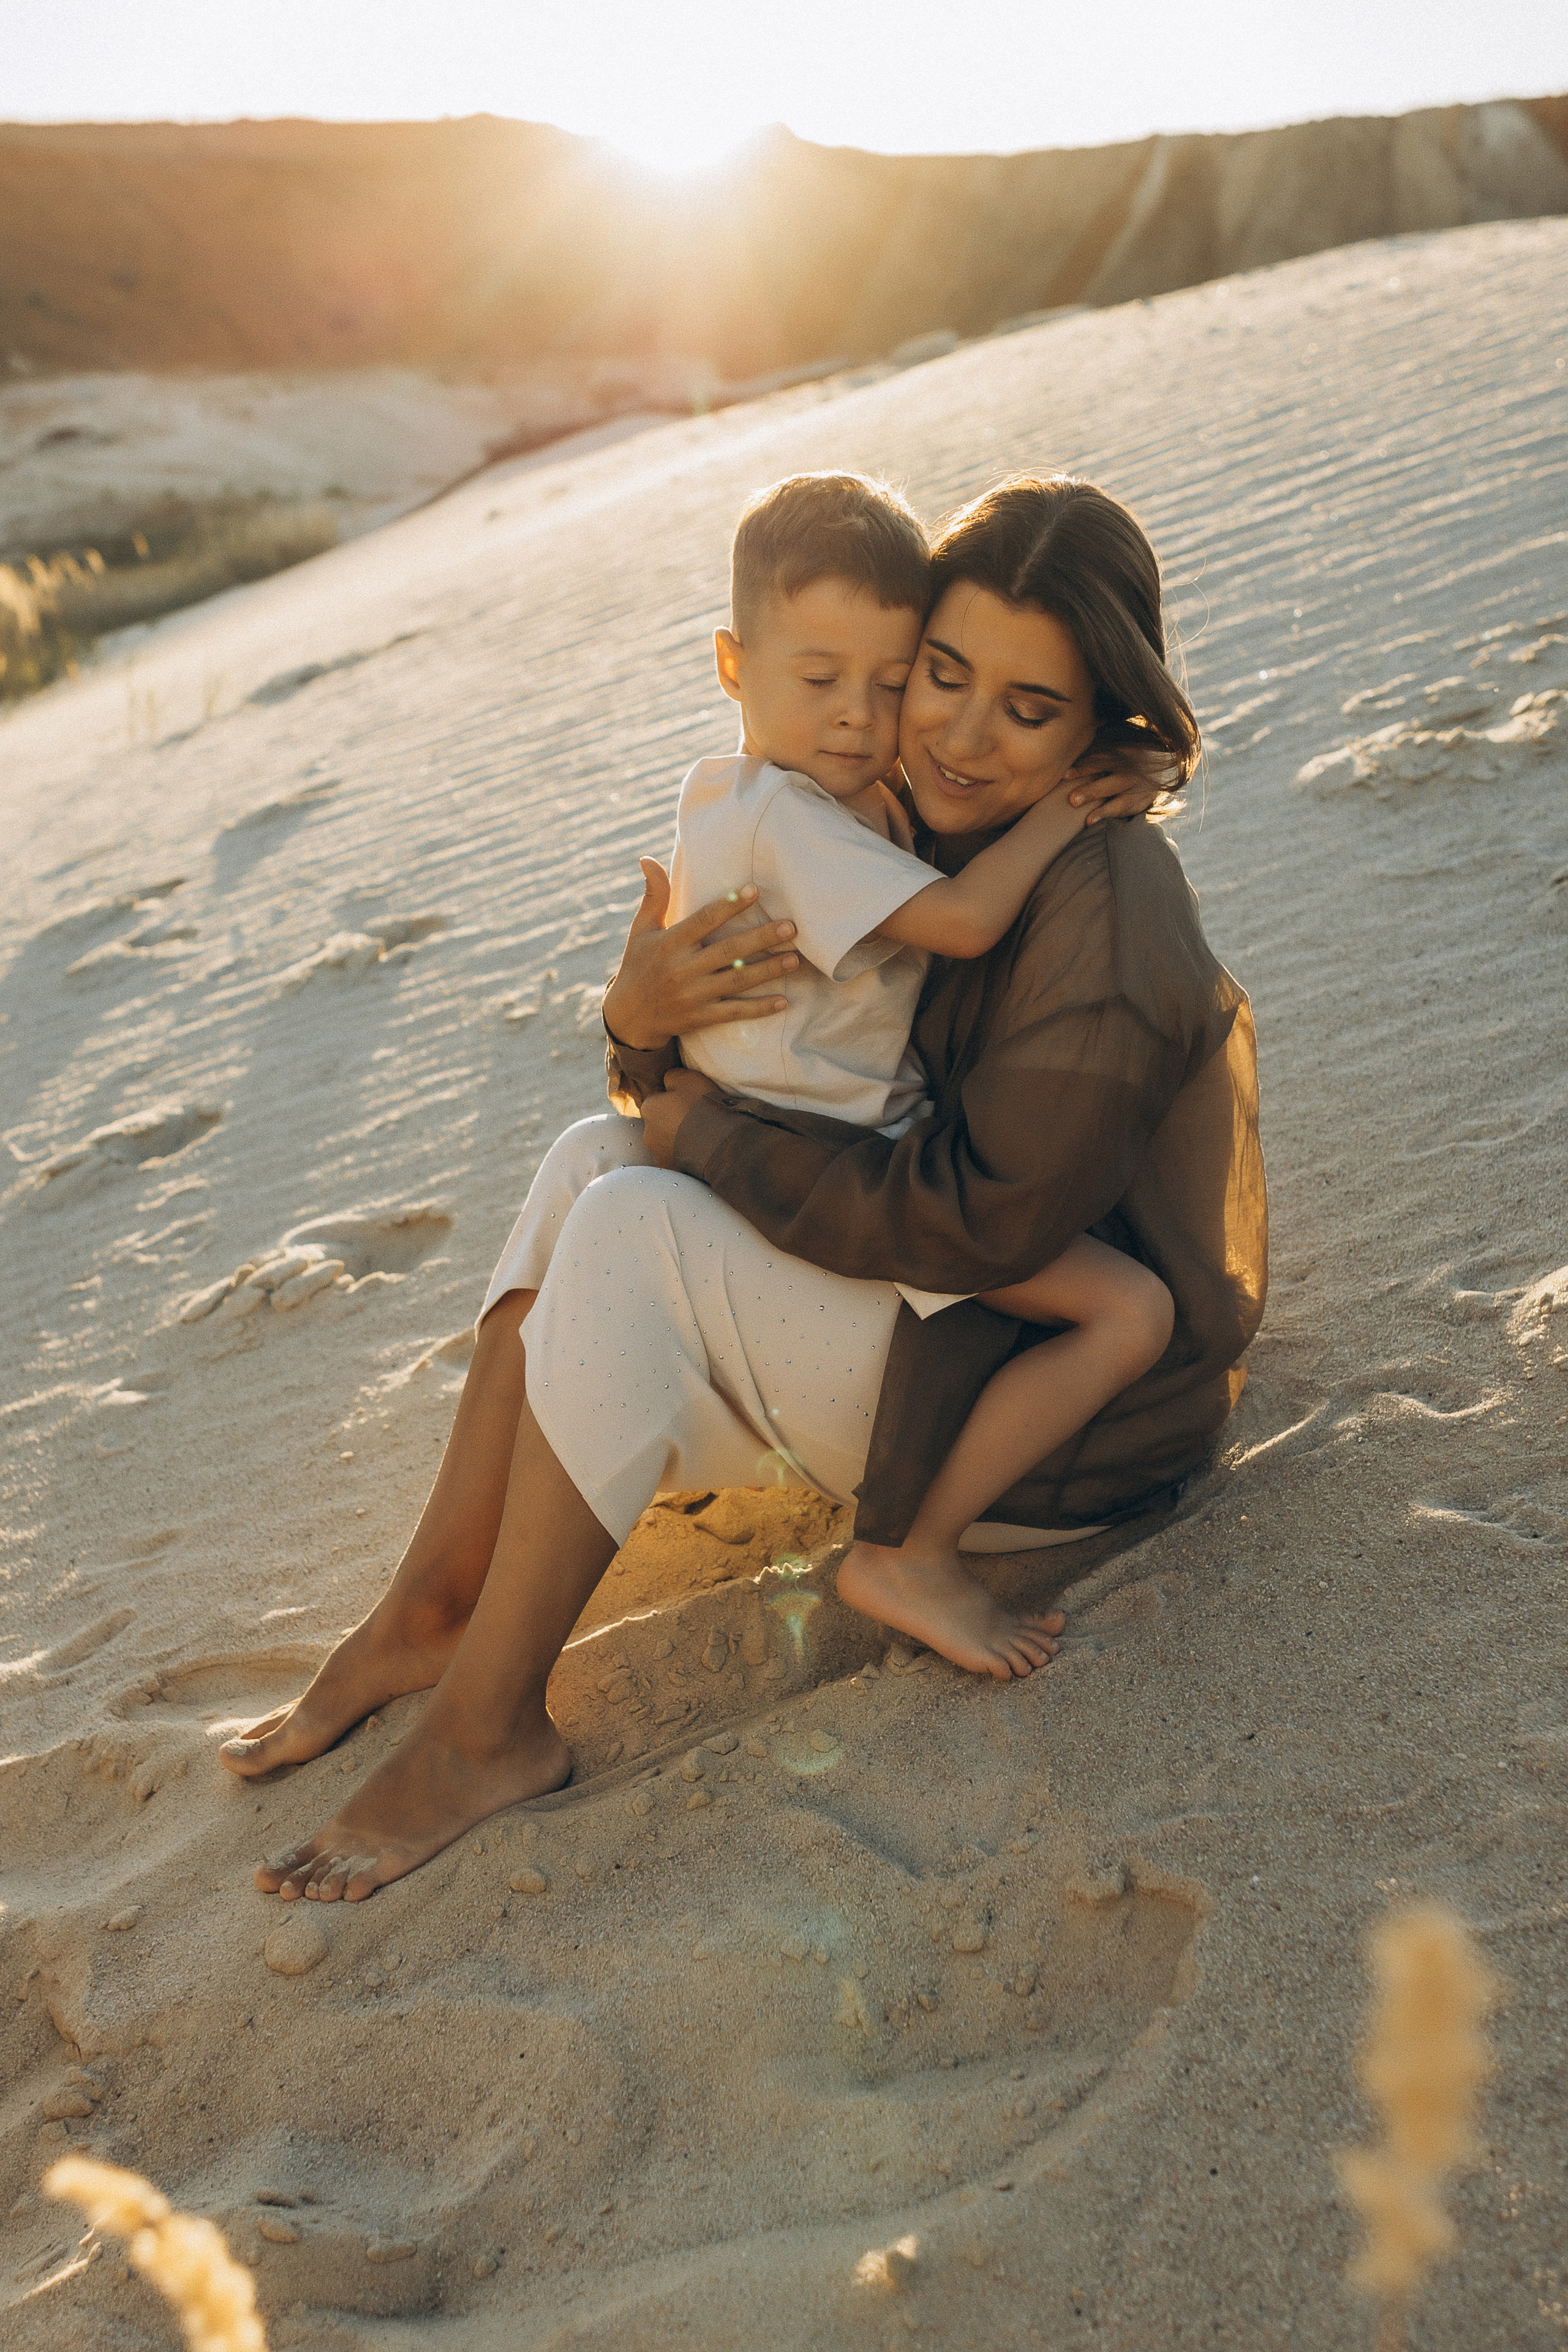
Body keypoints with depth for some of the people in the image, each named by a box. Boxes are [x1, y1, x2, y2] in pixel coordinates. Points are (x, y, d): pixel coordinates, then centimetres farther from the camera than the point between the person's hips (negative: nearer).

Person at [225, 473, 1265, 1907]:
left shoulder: (1106, 920, -25)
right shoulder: (929, 840, 2)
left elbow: (979, 1219, -27)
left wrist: (711, 1137, -17)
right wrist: (643, 1024, -21)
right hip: (966, 1309, 9)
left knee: (633, 1233, -23)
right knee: (597, 1159, -3)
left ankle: (487, 1730, -12)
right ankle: (430, 1614, -2)